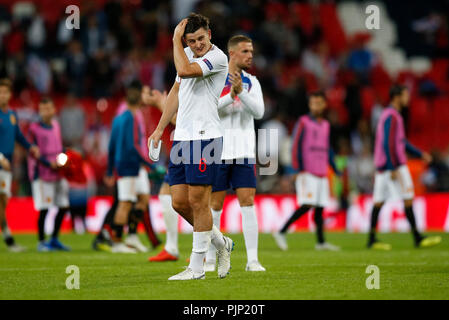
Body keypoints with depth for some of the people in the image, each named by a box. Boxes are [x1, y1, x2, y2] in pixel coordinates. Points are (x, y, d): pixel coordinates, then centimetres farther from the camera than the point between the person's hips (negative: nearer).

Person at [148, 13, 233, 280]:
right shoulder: (187, 55, 15)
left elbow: (184, 71, -28)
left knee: (198, 201, -6)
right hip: (182, 137, 8)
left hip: (205, 136, -8)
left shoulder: (217, 58, -12)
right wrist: (160, 128, 22)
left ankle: (197, 267, 1)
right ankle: (221, 243, 25)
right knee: (179, 203, 5)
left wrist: (176, 39, -14)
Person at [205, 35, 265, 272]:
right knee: (215, 205, 2)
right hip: (218, 152, -2)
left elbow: (259, 112, -5)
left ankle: (252, 260, -5)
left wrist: (241, 92, -20)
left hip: (244, 153, 2)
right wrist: (230, 97, -23)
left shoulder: (251, 82, 9)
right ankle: (210, 259, 12)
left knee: (248, 202, -5)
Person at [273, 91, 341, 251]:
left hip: (322, 173, 6)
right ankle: (281, 233, -11)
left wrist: (335, 169, 20)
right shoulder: (303, 122, -2)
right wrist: (299, 169, -15)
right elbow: (296, 146, -7)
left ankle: (320, 242, 7)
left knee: (320, 207, 4)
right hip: (307, 173, -6)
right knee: (307, 205, -15)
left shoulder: (326, 125, 17)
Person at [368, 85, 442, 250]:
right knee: (408, 199, -8)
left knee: (379, 201, 7)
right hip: (394, 164, -10)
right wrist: (393, 168, -22)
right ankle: (417, 238, -7)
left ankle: (372, 239, 6)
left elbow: (402, 142, 26)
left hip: (382, 167, 10)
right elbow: (387, 144, -20)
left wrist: (420, 154, 22)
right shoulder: (391, 117, -13)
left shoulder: (391, 115, 19)